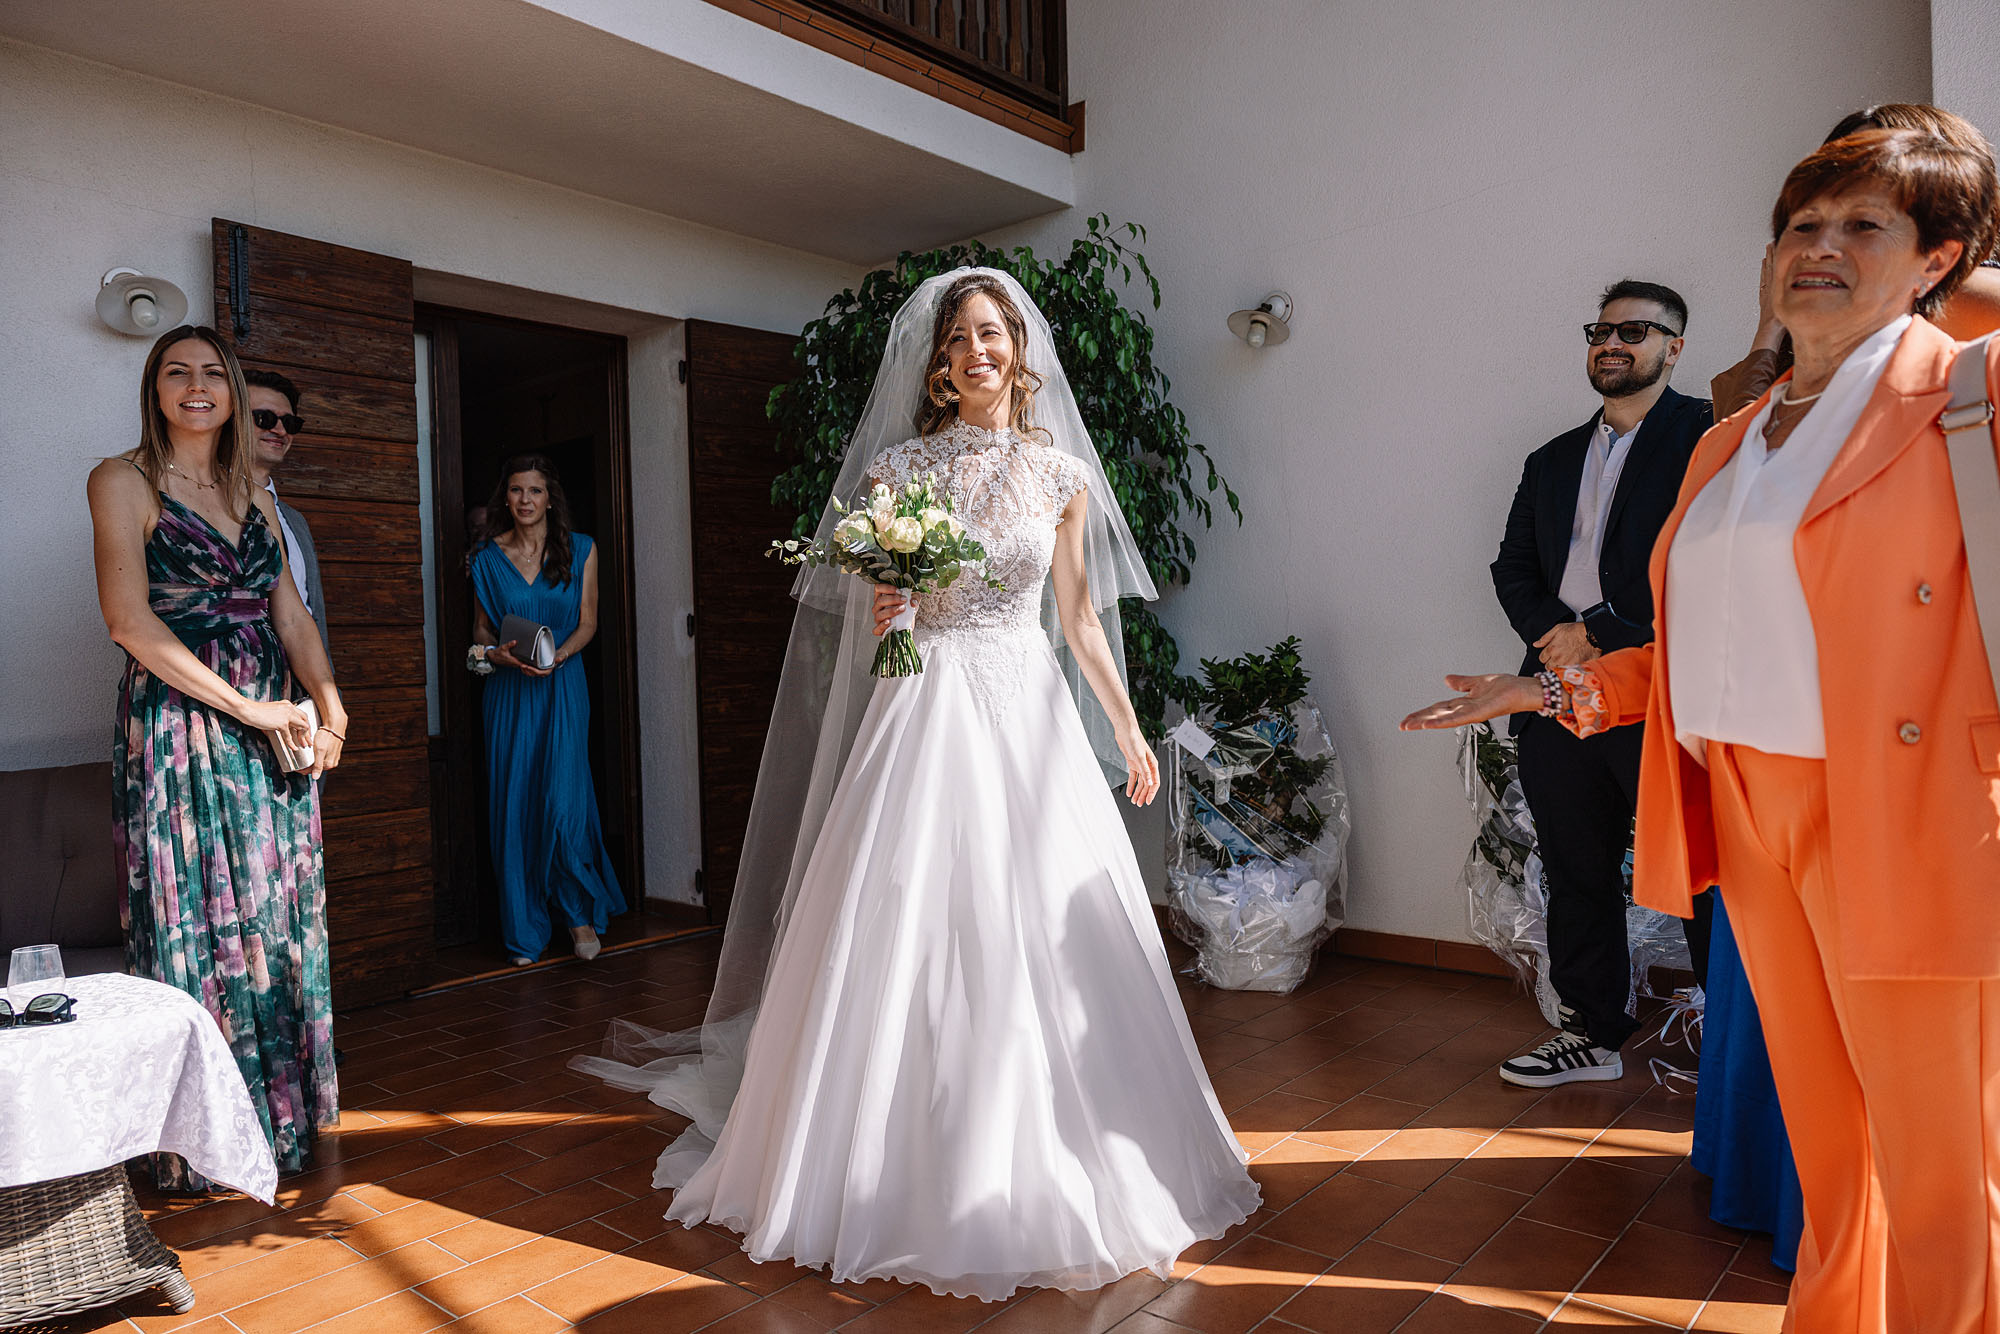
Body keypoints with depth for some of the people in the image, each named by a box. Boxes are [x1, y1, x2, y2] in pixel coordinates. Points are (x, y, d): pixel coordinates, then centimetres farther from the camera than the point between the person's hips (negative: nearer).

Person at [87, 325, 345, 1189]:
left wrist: (329, 706, -6)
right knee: (194, 923, 0)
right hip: (178, 728, -5)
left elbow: (292, 616, 11)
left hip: (274, 726, 5)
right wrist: (244, 706, -15)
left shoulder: (255, 499, 16)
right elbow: (130, 618, -12)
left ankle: (279, 1113, 22)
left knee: (277, 916, 9)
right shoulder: (124, 482, -1)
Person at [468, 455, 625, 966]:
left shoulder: (580, 550, 5)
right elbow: (480, 632, 12)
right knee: (512, 805, 1)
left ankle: (581, 913, 10)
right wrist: (496, 653, -10)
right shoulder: (488, 559, 8)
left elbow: (588, 622, 3)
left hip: (562, 688, -2)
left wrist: (556, 656, -14)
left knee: (563, 801, -11)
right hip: (508, 691, 2)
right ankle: (525, 932, 13)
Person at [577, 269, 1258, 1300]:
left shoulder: (1061, 471, 7)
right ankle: (928, 1176, 17)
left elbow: (1078, 612, 13)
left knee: (1046, 935, 5)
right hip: (927, 714, -2)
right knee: (921, 935, -1)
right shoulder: (897, 467, 1)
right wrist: (884, 608, -18)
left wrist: (1125, 724, 15)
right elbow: (872, 610, 5)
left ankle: (1041, 1173, 25)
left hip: (1031, 712, 2)